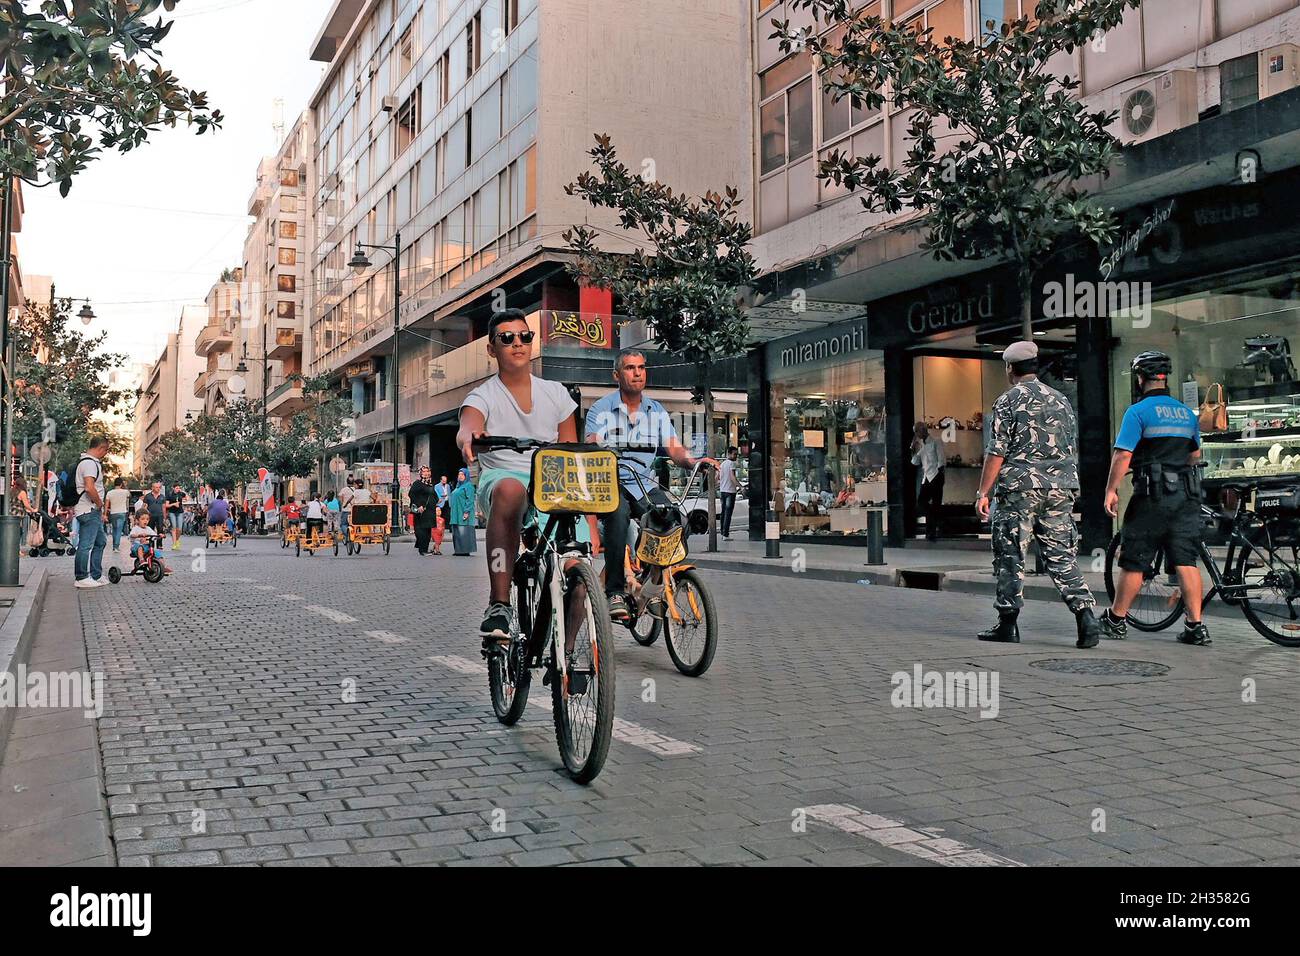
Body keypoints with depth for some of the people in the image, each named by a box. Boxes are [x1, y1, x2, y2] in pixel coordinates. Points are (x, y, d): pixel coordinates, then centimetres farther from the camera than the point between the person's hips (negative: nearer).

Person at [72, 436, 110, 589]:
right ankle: (81, 578, 1)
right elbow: (89, 487, -30)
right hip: (89, 511, -11)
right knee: (86, 545, -5)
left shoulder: (91, 461, 17)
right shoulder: (90, 463, -17)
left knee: (100, 541, 17)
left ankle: (96, 576, 23)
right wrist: (100, 503, -15)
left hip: (93, 511, 11)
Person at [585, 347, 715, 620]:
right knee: (618, 513, -37)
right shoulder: (601, 409, 1)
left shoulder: (657, 411, 14)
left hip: (646, 484, 4)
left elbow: (674, 447, 4)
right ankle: (615, 592, -32)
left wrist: (693, 461, -17)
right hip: (610, 484, -4)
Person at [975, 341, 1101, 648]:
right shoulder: (1060, 400, 15)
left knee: (1010, 555, 3)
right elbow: (1073, 450, 18)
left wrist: (983, 492, -5)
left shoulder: (1008, 400, -3)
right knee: (1062, 555, 6)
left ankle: (1007, 623, 6)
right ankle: (1085, 614, -7)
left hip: (1021, 487, -5)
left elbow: (997, 452, -8)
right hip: (1061, 489, 5)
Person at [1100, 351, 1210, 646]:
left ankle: (1116, 621, 14)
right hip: (1187, 496, 6)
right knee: (1186, 561, 4)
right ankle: (1196, 627, 1)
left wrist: (1111, 491, -7)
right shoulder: (1187, 412, 13)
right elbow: (1195, 455, 22)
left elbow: (1122, 455, -13)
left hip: (1152, 496, -6)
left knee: (1133, 561, 4)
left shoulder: (1138, 411, -7)